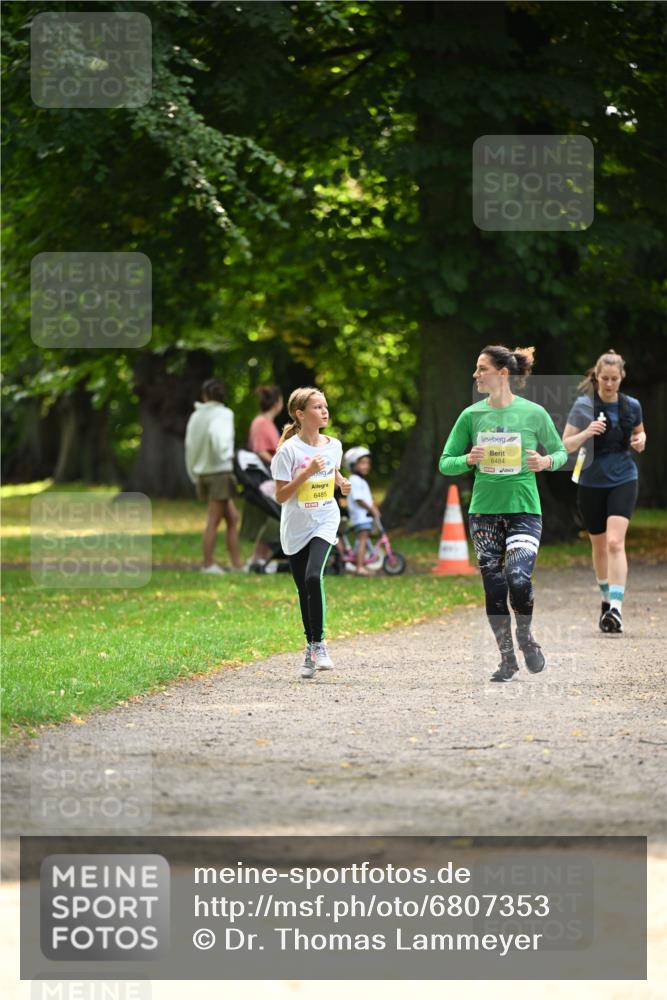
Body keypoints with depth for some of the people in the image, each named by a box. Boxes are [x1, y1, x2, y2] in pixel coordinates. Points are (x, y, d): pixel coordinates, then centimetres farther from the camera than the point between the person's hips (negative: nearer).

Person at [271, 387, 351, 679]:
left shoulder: (333, 445, 1)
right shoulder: (289, 450, -12)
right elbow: (280, 495, -14)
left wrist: (342, 482, 0)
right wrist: (307, 472, -23)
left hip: (324, 523, 1)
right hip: (296, 527, -1)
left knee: (313, 577, -22)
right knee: (304, 588, 7)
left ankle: (319, 643, -11)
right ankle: (310, 648, 22)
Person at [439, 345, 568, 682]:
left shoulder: (534, 413, -2)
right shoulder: (471, 415, 3)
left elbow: (560, 452, 10)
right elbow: (445, 463, 8)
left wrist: (547, 461, -12)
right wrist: (468, 460, -13)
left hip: (524, 509, -3)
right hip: (484, 511, 3)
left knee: (518, 578, -19)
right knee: (494, 587, 1)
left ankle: (525, 638, 8)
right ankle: (507, 658, 15)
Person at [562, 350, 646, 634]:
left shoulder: (632, 406, 2)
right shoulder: (584, 405, -7)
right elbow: (566, 445, -9)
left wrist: (640, 441, -1)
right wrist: (586, 433, -27)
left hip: (623, 481, 0)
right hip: (592, 483, 0)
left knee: (615, 542, -17)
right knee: (599, 546, 13)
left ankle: (616, 608, -24)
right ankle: (606, 598, 37)